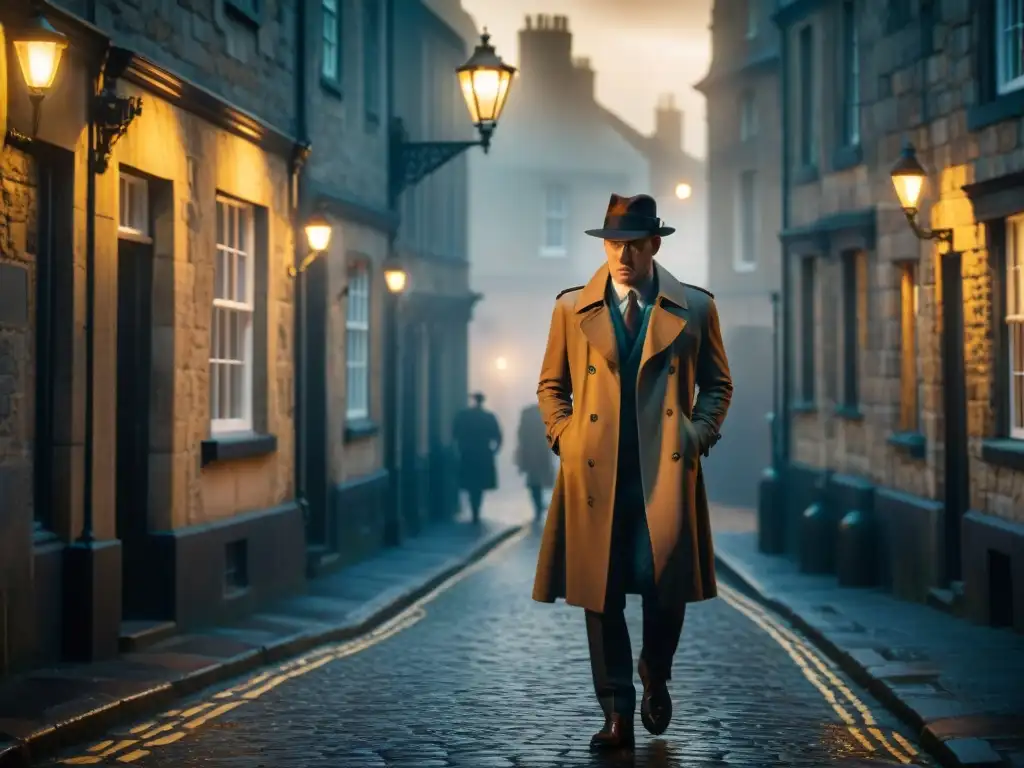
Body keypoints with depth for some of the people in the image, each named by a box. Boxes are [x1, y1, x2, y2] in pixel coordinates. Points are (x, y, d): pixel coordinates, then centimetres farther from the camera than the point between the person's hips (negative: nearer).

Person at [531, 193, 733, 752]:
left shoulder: (694, 308, 8)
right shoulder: (571, 308, 10)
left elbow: (717, 383, 15)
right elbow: (551, 384, 18)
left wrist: (699, 434, 0)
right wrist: (564, 435, 3)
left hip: (666, 471, -1)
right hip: (594, 471, 1)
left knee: (664, 582, -6)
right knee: (601, 595, 0)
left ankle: (655, 678, 24)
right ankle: (618, 715, 10)